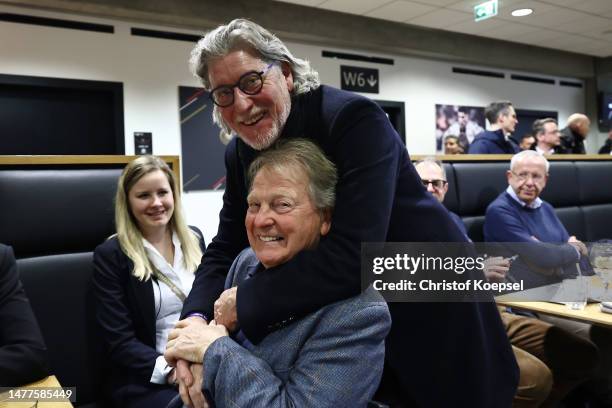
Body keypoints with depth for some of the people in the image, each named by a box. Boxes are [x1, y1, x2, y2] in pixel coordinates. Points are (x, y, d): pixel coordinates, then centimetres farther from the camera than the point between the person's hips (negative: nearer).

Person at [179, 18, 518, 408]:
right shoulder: (240, 154, -3)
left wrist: (244, 302, -27)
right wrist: (197, 318, -20)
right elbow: (226, 248, -1)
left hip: (430, 315, -5)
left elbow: (353, 254, -35)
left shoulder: (353, 118, -26)